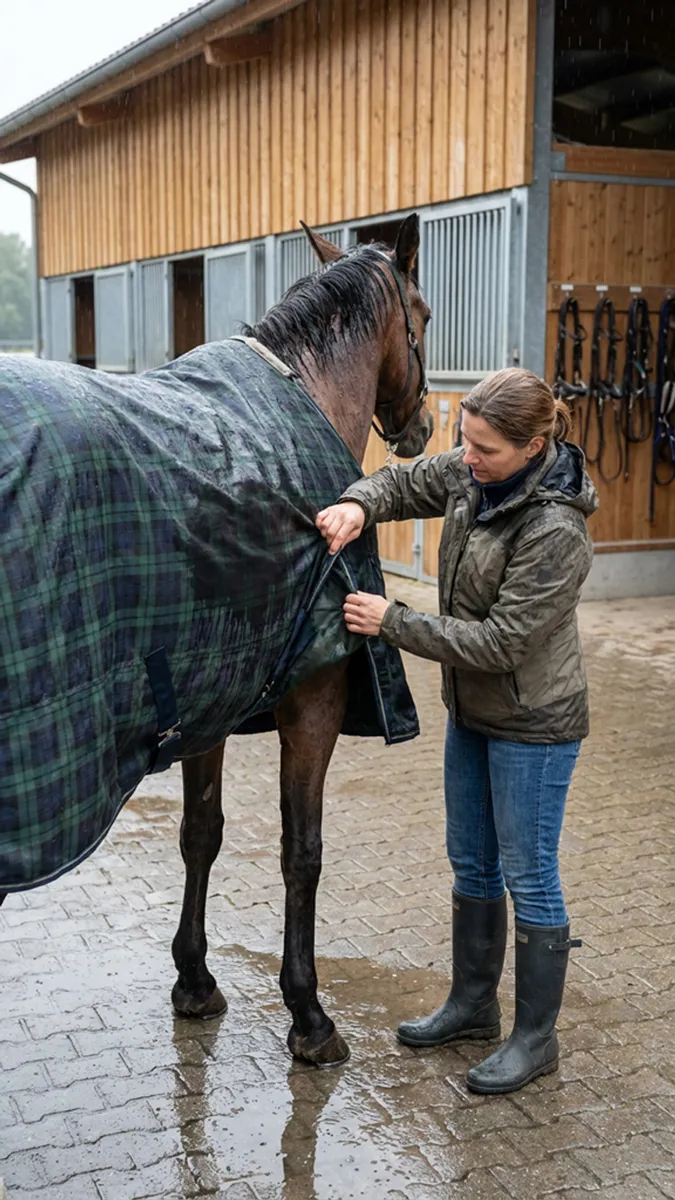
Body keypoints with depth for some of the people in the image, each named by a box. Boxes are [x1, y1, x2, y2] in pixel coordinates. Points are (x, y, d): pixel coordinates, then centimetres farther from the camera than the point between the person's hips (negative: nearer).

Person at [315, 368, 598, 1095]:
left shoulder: (555, 532, -29)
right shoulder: (470, 475, -5)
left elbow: (500, 641, -28)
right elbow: (406, 484, 9)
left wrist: (392, 623, -24)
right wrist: (358, 505, -14)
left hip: (532, 727, -8)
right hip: (473, 711, 9)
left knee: (528, 877, 4)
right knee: (471, 863, 19)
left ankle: (536, 1037, 21)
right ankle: (472, 1004, 37)